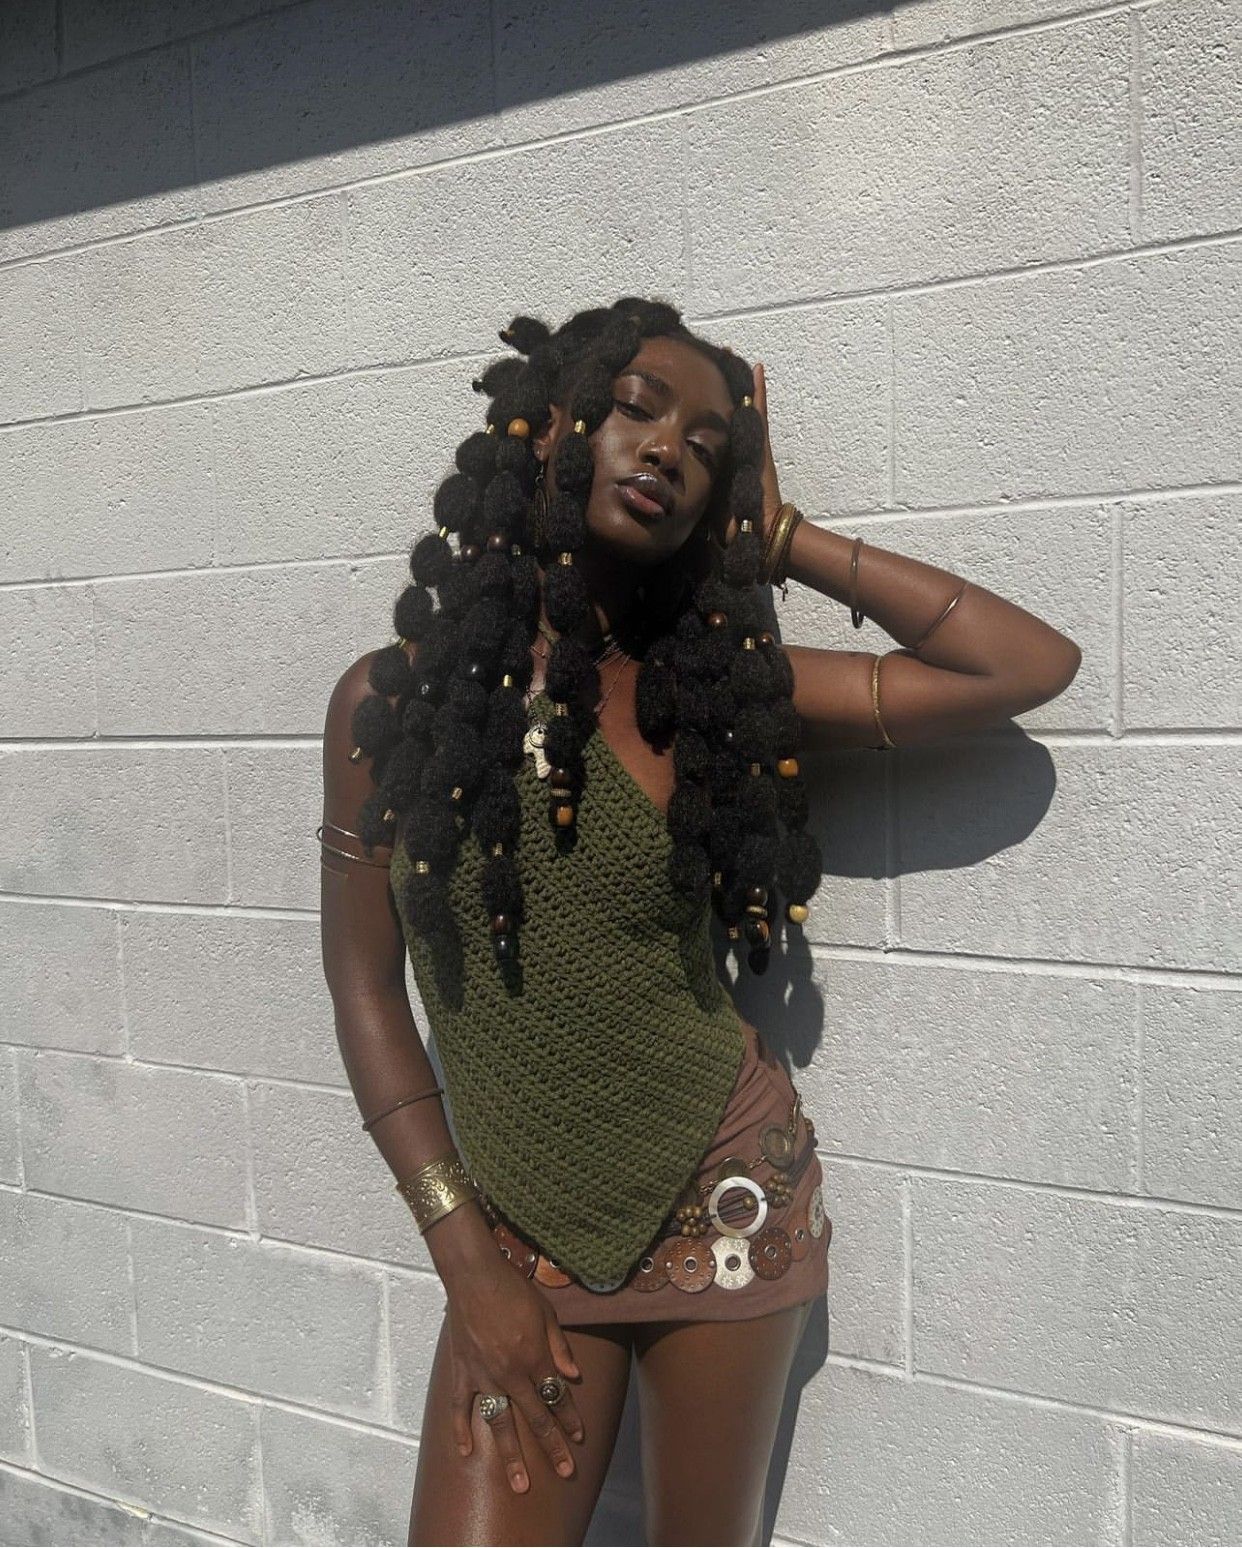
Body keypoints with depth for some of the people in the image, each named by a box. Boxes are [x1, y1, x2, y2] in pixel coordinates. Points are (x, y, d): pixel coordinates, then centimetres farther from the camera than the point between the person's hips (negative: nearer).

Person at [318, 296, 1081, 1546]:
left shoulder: (720, 681, -4)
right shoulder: (391, 694, -4)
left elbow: (1030, 665, -9)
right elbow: (364, 987, -2)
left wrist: (781, 537, -6)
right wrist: (465, 1261, -5)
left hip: (721, 1198, 1)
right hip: (522, 1225, 0)